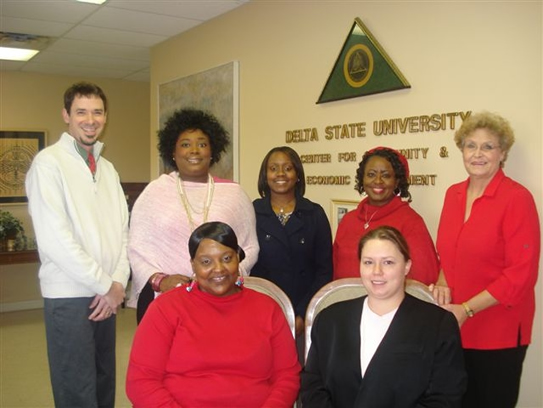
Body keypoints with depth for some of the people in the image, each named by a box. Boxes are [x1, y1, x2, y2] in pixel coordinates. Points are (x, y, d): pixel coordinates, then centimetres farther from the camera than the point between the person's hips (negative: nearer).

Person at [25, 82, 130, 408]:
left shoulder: (107, 168, 13)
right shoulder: (49, 162, -8)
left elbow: (122, 231, 10)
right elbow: (54, 238, -16)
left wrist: (118, 283, -4)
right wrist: (105, 286, -12)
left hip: (107, 296, 6)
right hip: (69, 295, -6)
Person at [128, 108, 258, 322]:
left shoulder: (234, 193, 7)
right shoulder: (154, 191, 5)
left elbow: (250, 246, 8)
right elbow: (136, 247, 3)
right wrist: (158, 280, -10)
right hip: (162, 299, 0)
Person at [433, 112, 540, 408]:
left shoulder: (517, 198, -13)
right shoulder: (453, 194, 5)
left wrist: (466, 309, -18)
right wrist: (442, 284, -5)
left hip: (499, 332, -5)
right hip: (454, 327, 5)